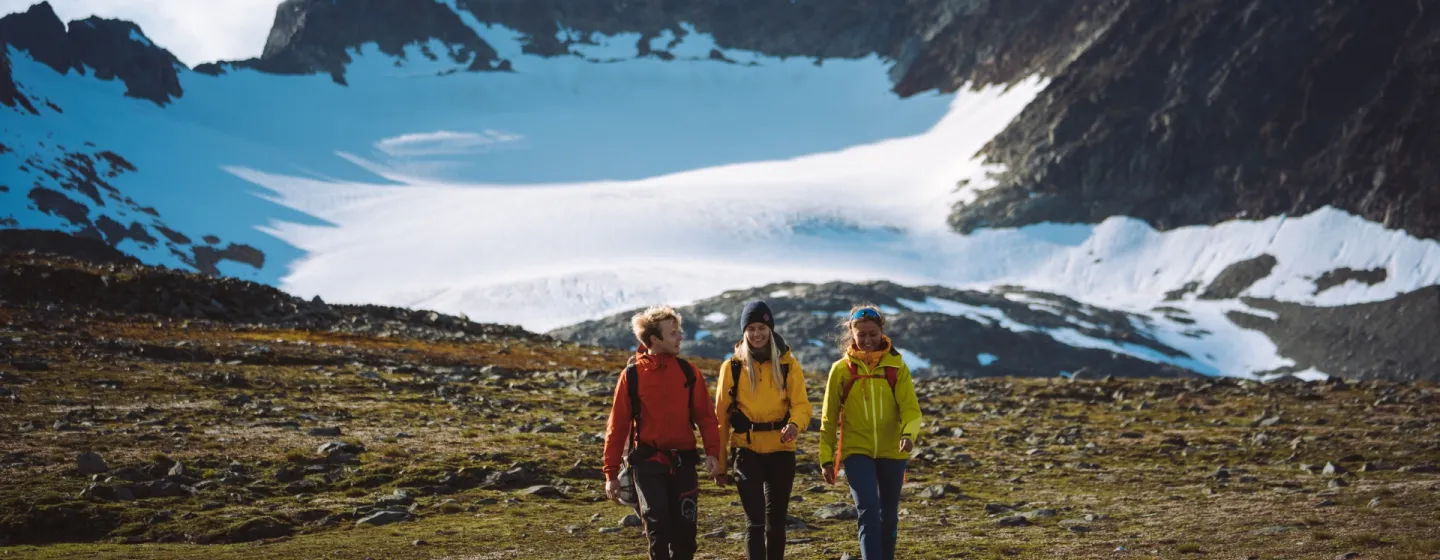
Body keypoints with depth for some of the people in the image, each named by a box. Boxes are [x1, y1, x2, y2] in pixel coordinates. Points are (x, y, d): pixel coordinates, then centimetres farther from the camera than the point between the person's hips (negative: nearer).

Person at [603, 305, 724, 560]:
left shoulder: (687, 372, 3)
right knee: (658, 528, -11)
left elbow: (705, 415, 3)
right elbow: (617, 426, 0)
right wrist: (611, 473, 0)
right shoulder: (632, 376, -4)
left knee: (684, 529, 4)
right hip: (648, 462, -3)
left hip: (682, 461, 3)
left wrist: (713, 452, -11)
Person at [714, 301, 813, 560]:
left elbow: (801, 404, -5)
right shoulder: (732, 366, 0)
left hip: (781, 450, 2)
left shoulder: (788, 364, 2)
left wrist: (795, 424, -28)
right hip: (747, 450, -2)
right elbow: (722, 413, 3)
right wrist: (719, 457, 2)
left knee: (776, 520, 11)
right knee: (755, 520, -9)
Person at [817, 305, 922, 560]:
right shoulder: (841, 369, -1)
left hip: (892, 452, 2)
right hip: (856, 451, -2)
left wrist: (908, 433, -28)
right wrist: (826, 458, 1)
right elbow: (829, 417, 4)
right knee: (869, 512, -17)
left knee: (888, 516, 12)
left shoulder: (897, 366, -1)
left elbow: (910, 408, -8)